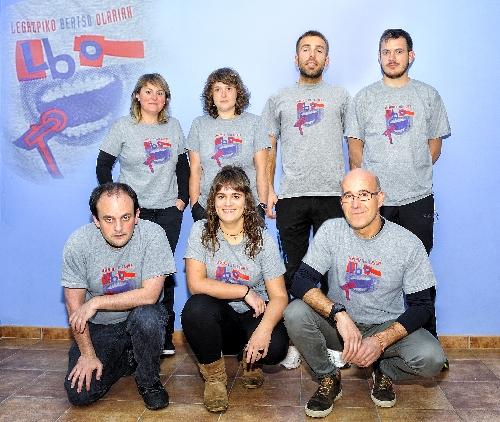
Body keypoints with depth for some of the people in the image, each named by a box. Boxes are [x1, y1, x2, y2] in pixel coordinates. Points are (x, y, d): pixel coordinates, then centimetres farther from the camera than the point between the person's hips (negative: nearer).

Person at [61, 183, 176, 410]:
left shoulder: (152, 235, -21)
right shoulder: (78, 243, -16)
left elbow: (150, 295, -24)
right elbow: (74, 305, -9)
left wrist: (96, 302, -23)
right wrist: (87, 354, -11)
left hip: (141, 317, -1)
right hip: (99, 326, 2)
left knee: (147, 316, -36)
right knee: (80, 393, -13)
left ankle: (149, 382, -5)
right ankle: (127, 359, 19)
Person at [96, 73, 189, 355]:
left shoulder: (174, 126, 8)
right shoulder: (123, 127, -1)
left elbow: (183, 165, 14)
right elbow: (103, 165, 1)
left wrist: (183, 197, 5)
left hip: (168, 211, 2)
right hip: (133, 210, -2)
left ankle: (165, 336, 17)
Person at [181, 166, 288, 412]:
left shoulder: (262, 239, -10)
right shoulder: (201, 232, -9)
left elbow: (279, 296, -14)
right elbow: (196, 284, -17)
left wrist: (264, 329, -34)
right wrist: (245, 292, -20)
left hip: (253, 317, 0)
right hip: (218, 318, 0)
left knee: (275, 347, -30)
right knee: (196, 308, -33)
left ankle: (250, 361, 11)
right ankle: (214, 375, -4)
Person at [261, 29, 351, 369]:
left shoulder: (341, 96, 14)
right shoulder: (279, 99, 15)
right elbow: (268, 149, 14)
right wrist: (268, 190, 4)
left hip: (332, 195, 0)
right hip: (291, 197, 1)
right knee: (294, 270, 5)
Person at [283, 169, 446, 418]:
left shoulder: (408, 244, -12)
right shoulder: (331, 231, -11)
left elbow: (422, 305, -9)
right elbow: (301, 282, -17)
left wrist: (381, 341, -23)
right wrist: (339, 314, -34)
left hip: (387, 327, 0)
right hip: (338, 325, 1)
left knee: (431, 359, -27)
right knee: (295, 313, -27)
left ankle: (383, 372, 8)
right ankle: (328, 379, 0)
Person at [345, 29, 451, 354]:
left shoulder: (428, 95, 10)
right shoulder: (366, 97, 9)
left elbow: (435, 144, 13)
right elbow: (355, 145, 9)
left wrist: (416, 173, 4)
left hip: (417, 198, 0)